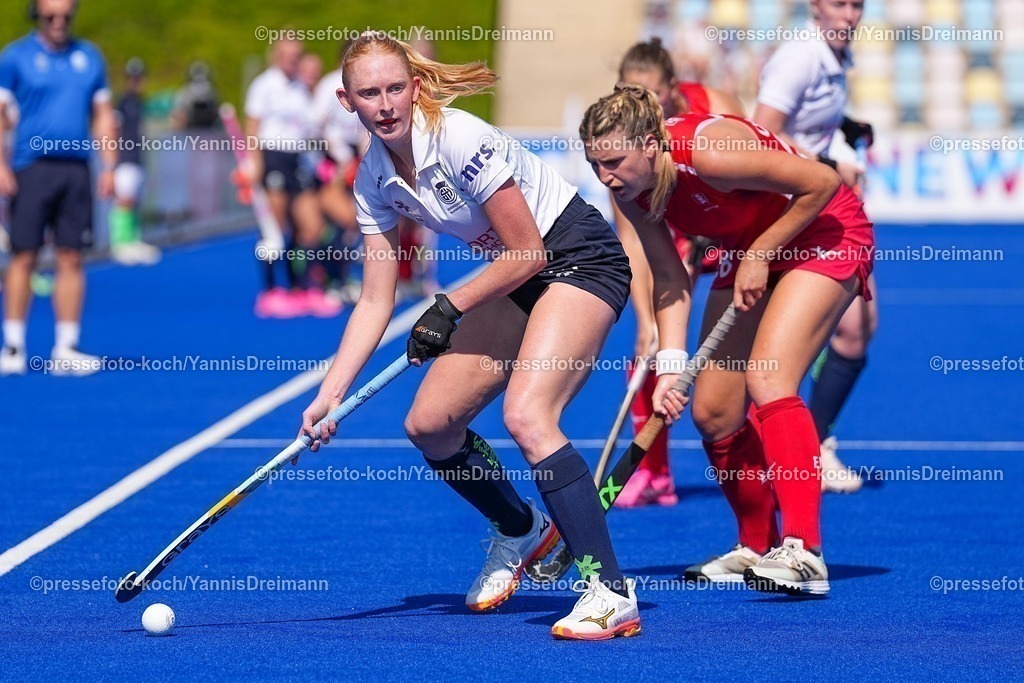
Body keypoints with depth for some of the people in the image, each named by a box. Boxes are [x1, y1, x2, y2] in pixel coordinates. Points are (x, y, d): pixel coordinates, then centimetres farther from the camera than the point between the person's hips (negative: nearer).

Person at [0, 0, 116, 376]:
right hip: (31, 167, -3)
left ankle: (66, 349, 6)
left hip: (76, 170, 3)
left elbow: (103, 115, 15)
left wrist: (109, 166, 7)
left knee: (71, 259, 2)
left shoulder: (89, 57, 12)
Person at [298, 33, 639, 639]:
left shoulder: (461, 140, -25)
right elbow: (375, 301, 1)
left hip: (580, 256, -8)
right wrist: (329, 396, -7)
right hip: (518, 275, 8)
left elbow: (530, 253, -19)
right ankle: (521, 532, 31)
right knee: (429, 425, 4)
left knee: (526, 415, -28)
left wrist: (449, 310, -13)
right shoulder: (374, 180, -2)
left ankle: (612, 593, -25)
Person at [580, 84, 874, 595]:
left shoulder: (708, 153, -34)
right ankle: (758, 549, 19)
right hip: (749, 251, 8)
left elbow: (823, 183, -26)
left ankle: (803, 554, -31)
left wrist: (759, 255, -22)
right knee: (712, 413, 0)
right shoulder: (631, 191, -12)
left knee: (767, 380, -26)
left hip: (821, 234, -8)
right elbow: (669, 278, -3)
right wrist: (670, 366, -15)